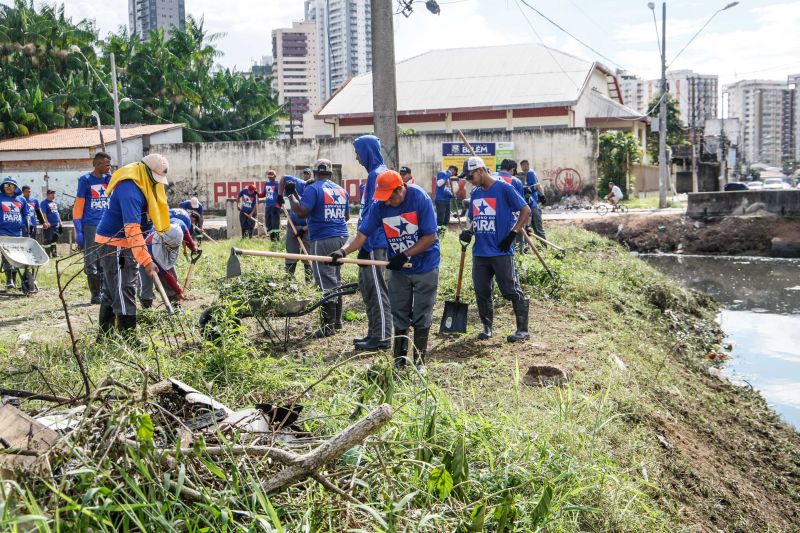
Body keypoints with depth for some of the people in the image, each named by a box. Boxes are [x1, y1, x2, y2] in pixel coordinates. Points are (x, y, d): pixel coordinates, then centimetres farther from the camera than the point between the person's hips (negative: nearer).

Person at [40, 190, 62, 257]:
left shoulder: (55, 203, 19)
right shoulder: (44, 203, -5)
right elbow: (43, 213, -14)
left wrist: (60, 222, 22)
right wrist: (46, 222, -24)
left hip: (56, 225, 8)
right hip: (49, 226, -8)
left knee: (55, 239, 13)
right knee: (48, 241, -7)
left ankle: (55, 253, 20)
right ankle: (48, 254, -4)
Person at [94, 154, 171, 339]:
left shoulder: (141, 185, 4)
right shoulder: (130, 190, -27)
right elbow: (132, 229, -35)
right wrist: (146, 261, -38)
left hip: (123, 243, 10)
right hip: (114, 244, -10)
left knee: (111, 290, 15)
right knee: (124, 291, -8)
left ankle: (104, 335, 24)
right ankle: (128, 338, -4)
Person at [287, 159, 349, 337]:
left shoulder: (313, 189, -8)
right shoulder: (341, 190, 13)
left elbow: (301, 212, -19)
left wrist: (290, 195, -5)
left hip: (323, 241, -7)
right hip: (341, 238, 7)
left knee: (326, 283, -5)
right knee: (336, 280, 18)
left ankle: (329, 325, -4)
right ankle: (337, 320, 25)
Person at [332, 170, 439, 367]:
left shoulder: (420, 198, -20)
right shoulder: (379, 205, -11)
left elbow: (430, 237, -19)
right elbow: (362, 234, -14)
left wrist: (404, 255, -23)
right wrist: (344, 251, -32)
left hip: (425, 268, -4)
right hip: (398, 269, 4)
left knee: (421, 318, 3)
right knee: (399, 317, 11)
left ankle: (419, 361, 14)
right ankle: (399, 359, 23)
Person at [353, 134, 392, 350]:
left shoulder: (377, 174, -15)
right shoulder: (376, 173, 16)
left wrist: (365, 243, -19)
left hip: (374, 243, -10)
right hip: (371, 241, 10)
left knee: (376, 289, -5)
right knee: (367, 286, 15)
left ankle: (381, 337, 0)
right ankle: (375, 333, 22)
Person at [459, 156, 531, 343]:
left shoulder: (503, 188, -8)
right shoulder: (475, 193, 13)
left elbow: (526, 210, -7)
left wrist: (513, 233, -14)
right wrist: (468, 233, 1)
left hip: (501, 252, -7)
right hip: (480, 252, 7)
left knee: (512, 291, -3)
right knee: (481, 291, 10)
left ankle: (522, 329, 5)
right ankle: (487, 326, 25)